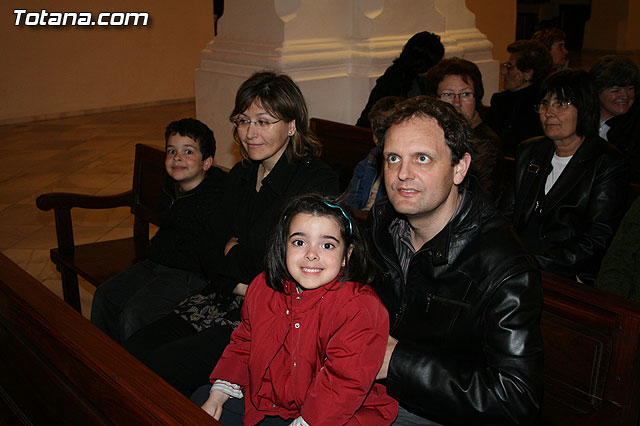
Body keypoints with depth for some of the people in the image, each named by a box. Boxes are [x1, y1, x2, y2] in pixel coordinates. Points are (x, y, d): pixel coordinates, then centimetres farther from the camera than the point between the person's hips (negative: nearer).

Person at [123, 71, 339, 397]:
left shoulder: (318, 181, -15)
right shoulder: (240, 176, 10)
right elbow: (224, 244, 12)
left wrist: (236, 255, -1)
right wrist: (242, 283, -10)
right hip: (231, 297, 8)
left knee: (163, 365, -18)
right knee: (134, 351, -7)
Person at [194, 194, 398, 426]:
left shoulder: (360, 309, -24)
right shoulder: (263, 287, -1)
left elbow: (344, 383, -27)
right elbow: (244, 342, 13)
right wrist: (218, 396, 5)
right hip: (263, 398, 7)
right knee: (199, 400, 10)